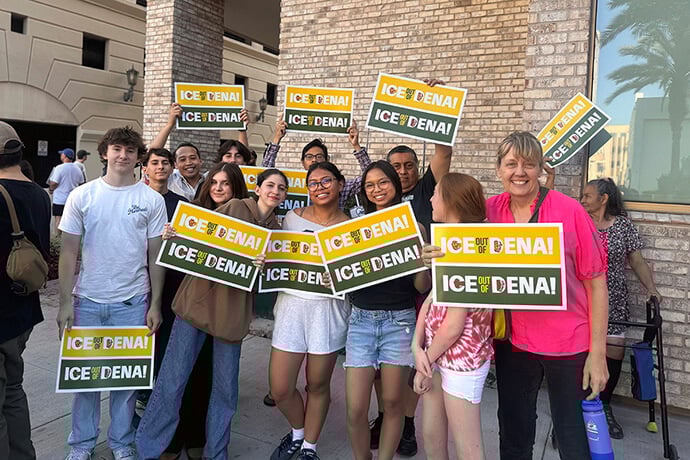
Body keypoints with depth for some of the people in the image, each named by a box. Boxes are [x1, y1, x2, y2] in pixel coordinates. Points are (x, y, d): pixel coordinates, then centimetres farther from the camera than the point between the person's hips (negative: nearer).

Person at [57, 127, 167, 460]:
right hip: (88, 300, 1)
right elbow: (69, 252, 2)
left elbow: (156, 255, 2)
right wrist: (65, 302, -3)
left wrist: (155, 304, -1)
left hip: (132, 302, 0)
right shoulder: (82, 196, 0)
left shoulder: (152, 200, -1)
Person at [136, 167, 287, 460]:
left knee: (226, 386, 10)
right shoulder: (235, 207, -3)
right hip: (197, 299, -4)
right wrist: (174, 235, -22)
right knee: (172, 378, 1)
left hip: (233, 309, 4)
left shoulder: (275, 228, 11)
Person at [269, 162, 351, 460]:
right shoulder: (293, 217, 5)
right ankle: (297, 433, 36)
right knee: (280, 390, 3)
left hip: (330, 309, -1)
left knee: (317, 385, 10)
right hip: (291, 304, 2)